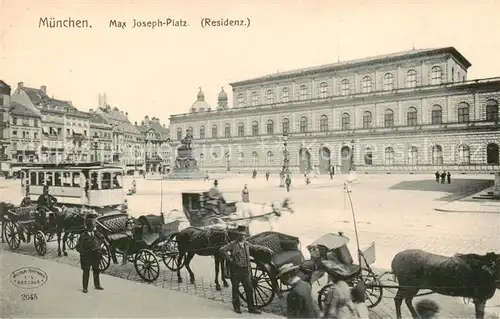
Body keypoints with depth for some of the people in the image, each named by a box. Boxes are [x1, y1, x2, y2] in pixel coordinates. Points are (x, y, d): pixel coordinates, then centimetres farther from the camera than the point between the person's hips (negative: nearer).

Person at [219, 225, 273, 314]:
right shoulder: (233, 244, -7)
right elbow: (222, 250, -17)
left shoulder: (247, 244, 11)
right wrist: (230, 260, -15)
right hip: (236, 271, -5)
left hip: (246, 271, 5)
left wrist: (268, 249, 24)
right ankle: (237, 307, 23)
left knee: (249, 289, 7)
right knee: (236, 289, 7)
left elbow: (257, 248, 23)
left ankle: (251, 307, 17)